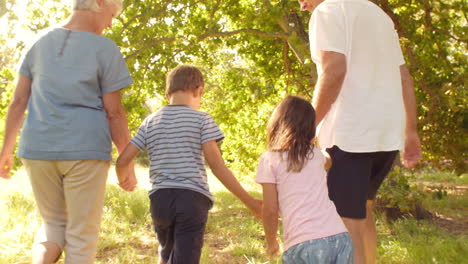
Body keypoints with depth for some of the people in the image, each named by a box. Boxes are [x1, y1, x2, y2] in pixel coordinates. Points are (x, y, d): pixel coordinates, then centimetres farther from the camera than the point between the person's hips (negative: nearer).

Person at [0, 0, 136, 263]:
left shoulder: (42, 43, 8)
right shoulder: (106, 49, -7)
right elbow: (114, 113, -8)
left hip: (39, 149, 5)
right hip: (85, 151, -4)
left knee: (55, 224, 20)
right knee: (82, 234, 7)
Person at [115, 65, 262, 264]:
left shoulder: (150, 122, 11)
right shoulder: (201, 120, -1)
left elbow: (122, 161, 7)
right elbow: (217, 166, -8)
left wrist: (124, 181, 30)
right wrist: (248, 201, -5)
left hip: (160, 197, 4)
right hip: (192, 197, -4)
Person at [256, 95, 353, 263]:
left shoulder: (269, 160, 3)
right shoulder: (316, 155, 16)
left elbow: (270, 210, 1)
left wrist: (271, 242, 18)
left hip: (305, 245, -4)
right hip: (340, 238, 4)